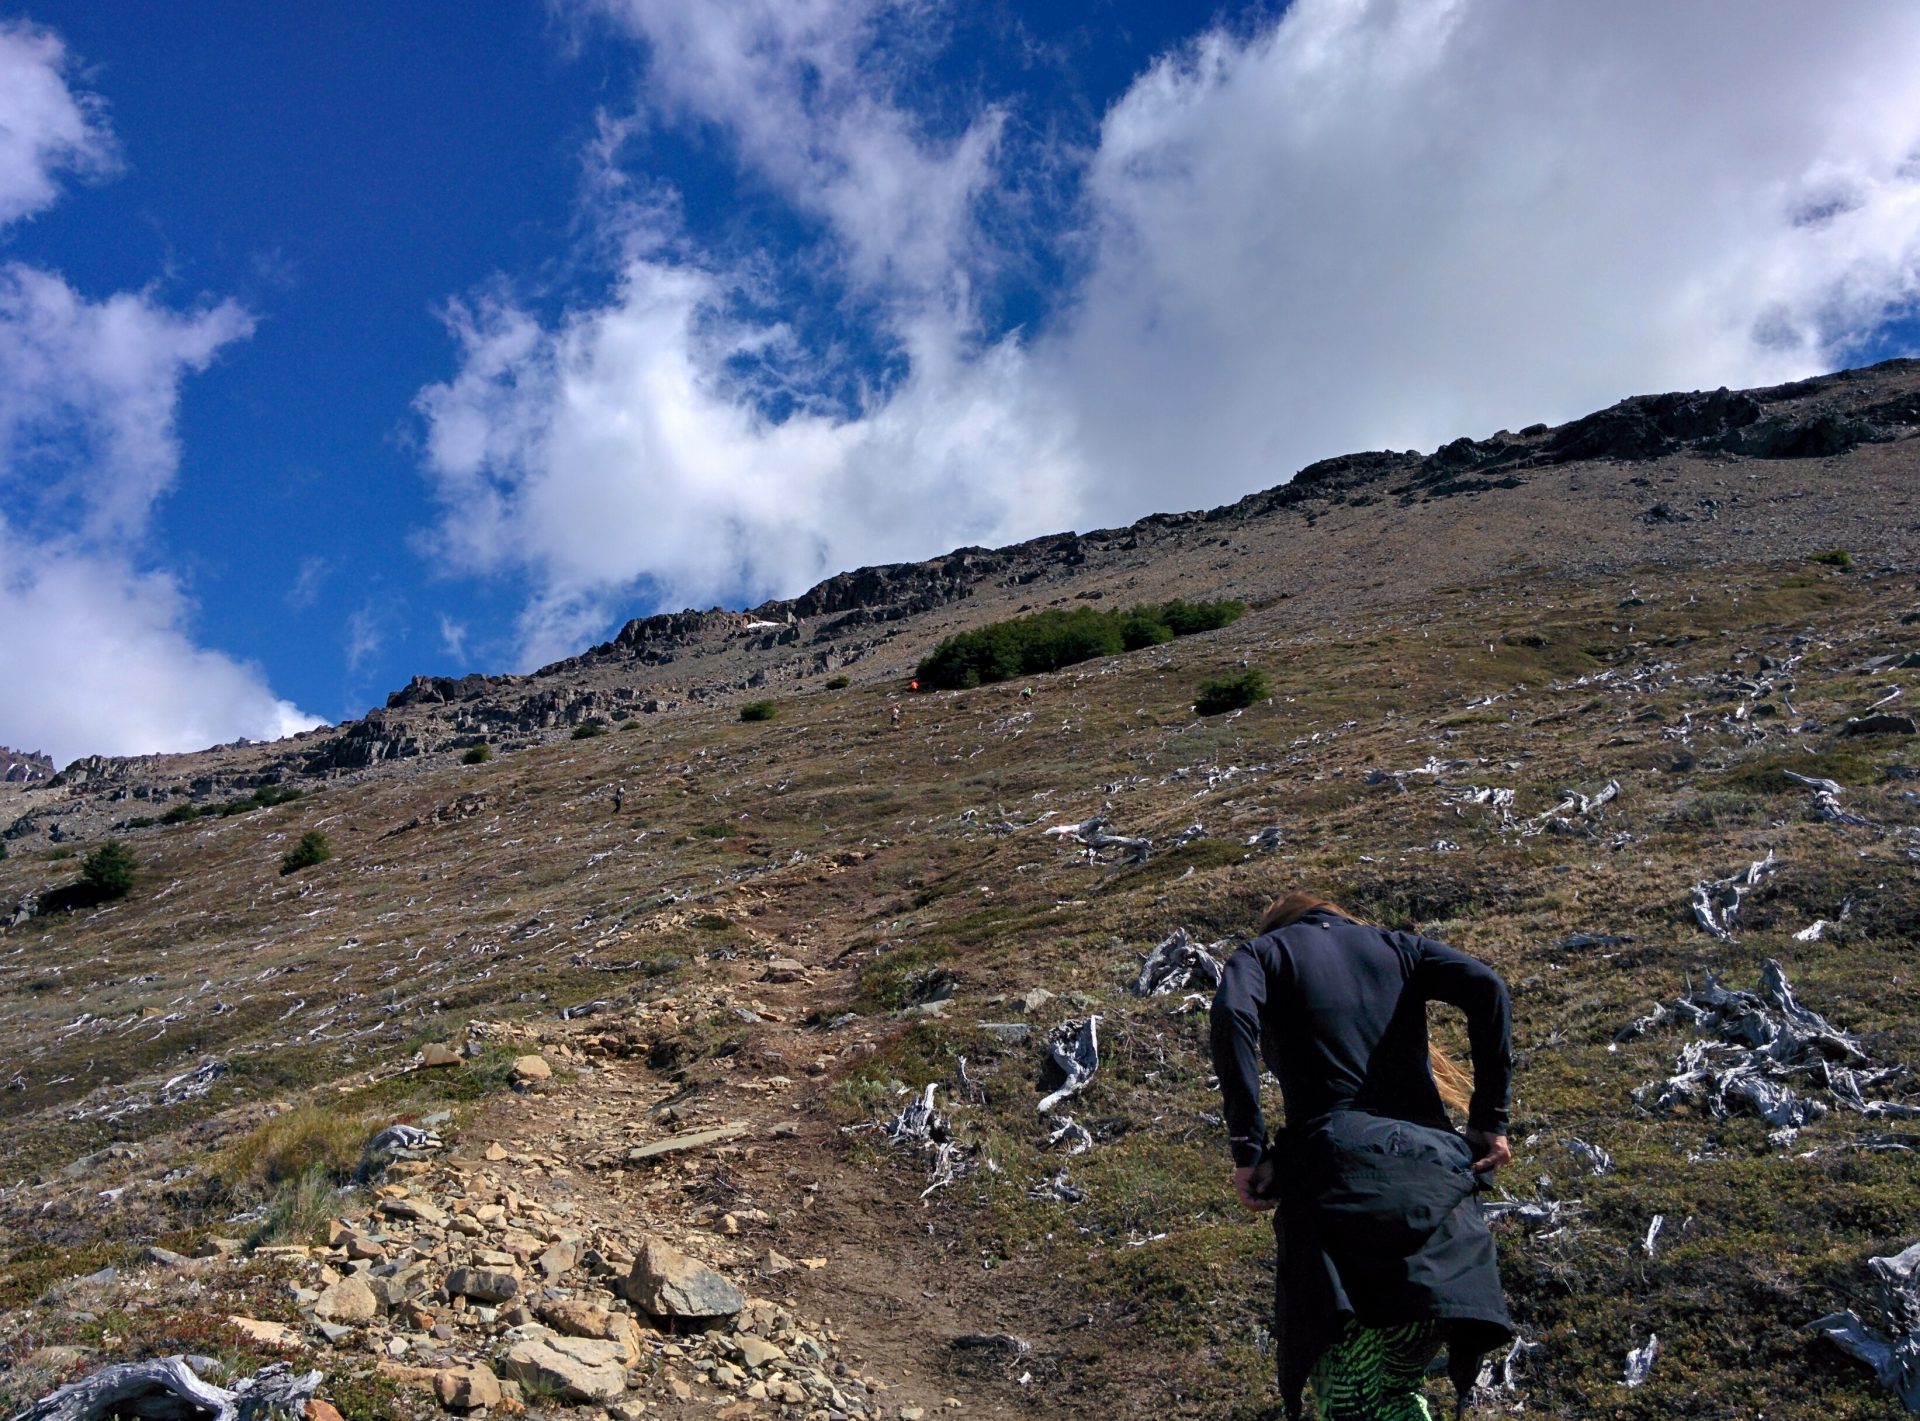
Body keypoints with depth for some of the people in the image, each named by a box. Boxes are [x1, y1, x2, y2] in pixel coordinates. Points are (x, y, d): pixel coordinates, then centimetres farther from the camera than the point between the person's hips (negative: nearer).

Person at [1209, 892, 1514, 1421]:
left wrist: (1248, 1151, -9)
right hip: (1433, 1171, 4)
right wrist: (1491, 1120, 6)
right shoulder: (1394, 945, 24)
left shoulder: (1264, 951, 15)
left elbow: (1233, 1014, -9)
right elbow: (1486, 987, 5)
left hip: (1335, 1170, -4)